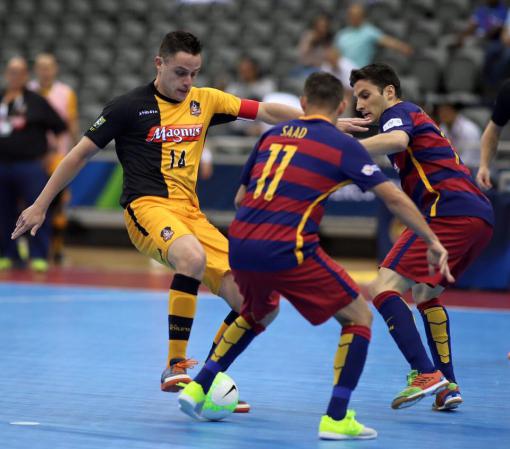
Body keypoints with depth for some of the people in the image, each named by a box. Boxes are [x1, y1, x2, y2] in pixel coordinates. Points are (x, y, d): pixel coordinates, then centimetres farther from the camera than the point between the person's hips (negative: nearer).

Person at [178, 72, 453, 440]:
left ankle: (198, 388, 30)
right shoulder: (342, 144, 3)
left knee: (259, 314, 35)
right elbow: (393, 197, -2)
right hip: (287, 251, -6)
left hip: (240, 246, 6)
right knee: (359, 317, 9)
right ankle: (336, 419, -1)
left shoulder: (272, 135, 18)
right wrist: (432, 242, 5)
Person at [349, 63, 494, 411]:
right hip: (481, 214, 10)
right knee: (425, 293, 27)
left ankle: (424, 374, -25)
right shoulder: (416, 117, 31)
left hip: (450, 210, -10)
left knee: (384, 287, -13)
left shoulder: (398, 112, 3)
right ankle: (448, 385, 18)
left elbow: (398, 139, -22)